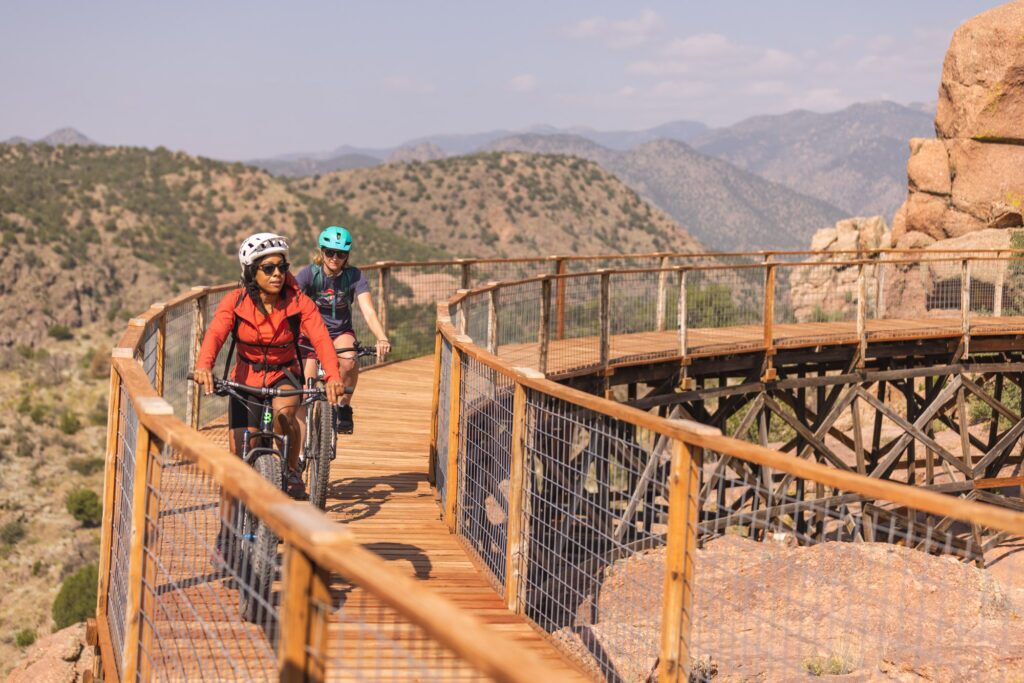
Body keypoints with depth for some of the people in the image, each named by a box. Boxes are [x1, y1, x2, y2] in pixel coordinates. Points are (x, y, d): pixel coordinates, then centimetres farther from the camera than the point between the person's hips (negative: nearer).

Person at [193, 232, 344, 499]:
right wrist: (204, 366, -52)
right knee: (240, 459, -3)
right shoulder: (235, 301, -16)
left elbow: (321, 339, -30)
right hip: (246, 378, 1)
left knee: (283, 412, -36)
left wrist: (333, 376, -49)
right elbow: (214, 334, -31)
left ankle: (292, 471, -11)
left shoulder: (299, 303, -17)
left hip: (284, 375, -1)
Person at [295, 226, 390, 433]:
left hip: (341, 332, 0)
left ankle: (344, 407, -7)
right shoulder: (309, 273, -19)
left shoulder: (354, 276, -17)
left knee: (349, 361, -31)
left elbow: (368, 311, -27)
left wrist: (382, 338, -45)